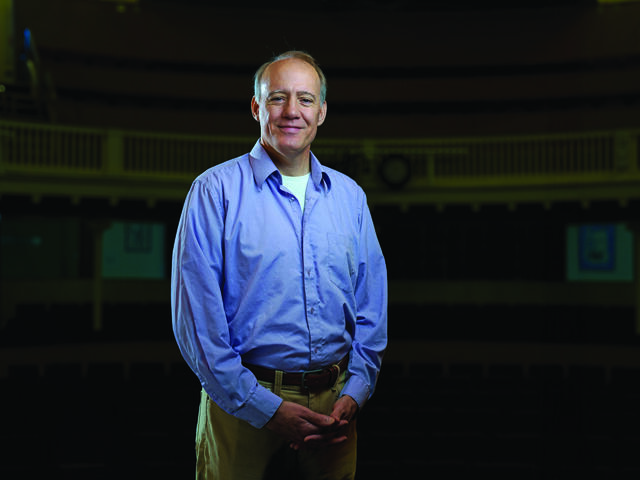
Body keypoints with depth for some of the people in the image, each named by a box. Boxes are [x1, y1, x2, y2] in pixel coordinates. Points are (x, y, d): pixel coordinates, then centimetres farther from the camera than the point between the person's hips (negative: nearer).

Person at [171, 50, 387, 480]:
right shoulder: (216, 190, -5)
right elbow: (197, 319, -10)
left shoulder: (349, 195, 9)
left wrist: (354, 394, -3)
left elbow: (371, 309, 11)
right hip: (242, 407, -3)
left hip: (333, 403, 4)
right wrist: (266, 408, -14)